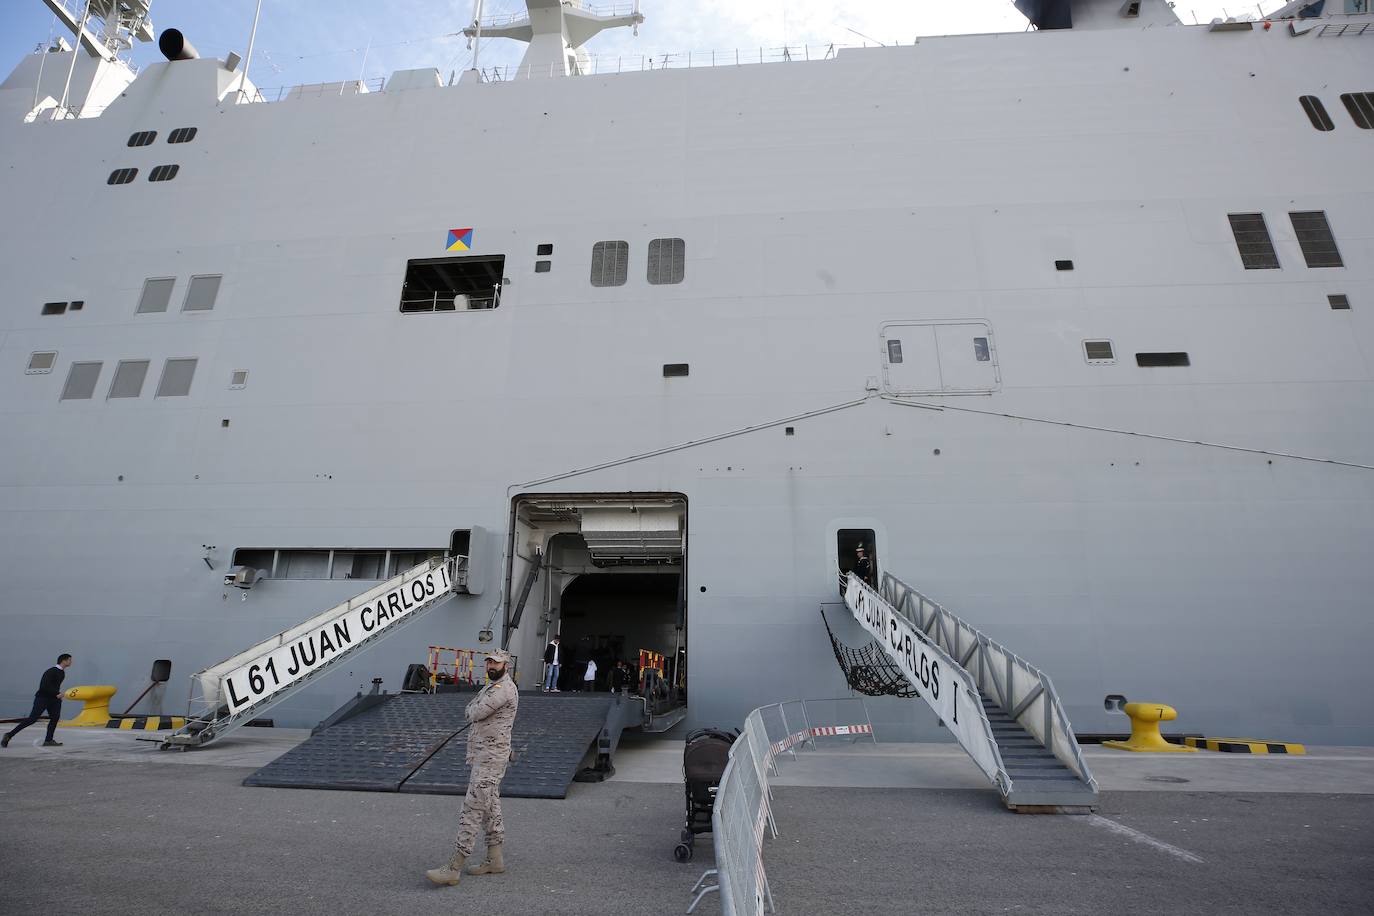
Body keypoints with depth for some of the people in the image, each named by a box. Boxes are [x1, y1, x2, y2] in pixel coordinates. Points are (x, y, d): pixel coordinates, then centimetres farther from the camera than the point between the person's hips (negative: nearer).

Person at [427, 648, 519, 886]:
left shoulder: (504, 689, -18)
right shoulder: (491, 687, 17)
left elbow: (473, 713, -20)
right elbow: (470, 714, 16)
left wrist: (472, 709, 0)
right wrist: (474, 711, -4)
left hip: (490, 759, -10)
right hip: (482, 757, 10)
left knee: (472, 810, -7)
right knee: (490, 808, 16)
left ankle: (453, 869, -1)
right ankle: (495, 860, 25)